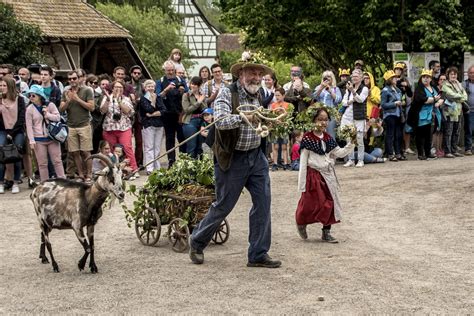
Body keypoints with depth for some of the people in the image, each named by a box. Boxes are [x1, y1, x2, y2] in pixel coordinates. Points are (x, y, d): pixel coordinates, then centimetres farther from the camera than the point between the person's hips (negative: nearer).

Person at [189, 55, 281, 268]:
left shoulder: (257, 96, 11)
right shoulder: (227, 94, -11)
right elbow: (220, 121, -28)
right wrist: (244, 118, -40)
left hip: (256, 157, 7)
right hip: (232, 159, -6)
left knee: (263, 203, -1)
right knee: (223, 206, 2)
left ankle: (258, 255, 7)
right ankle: (197, 243, 23)